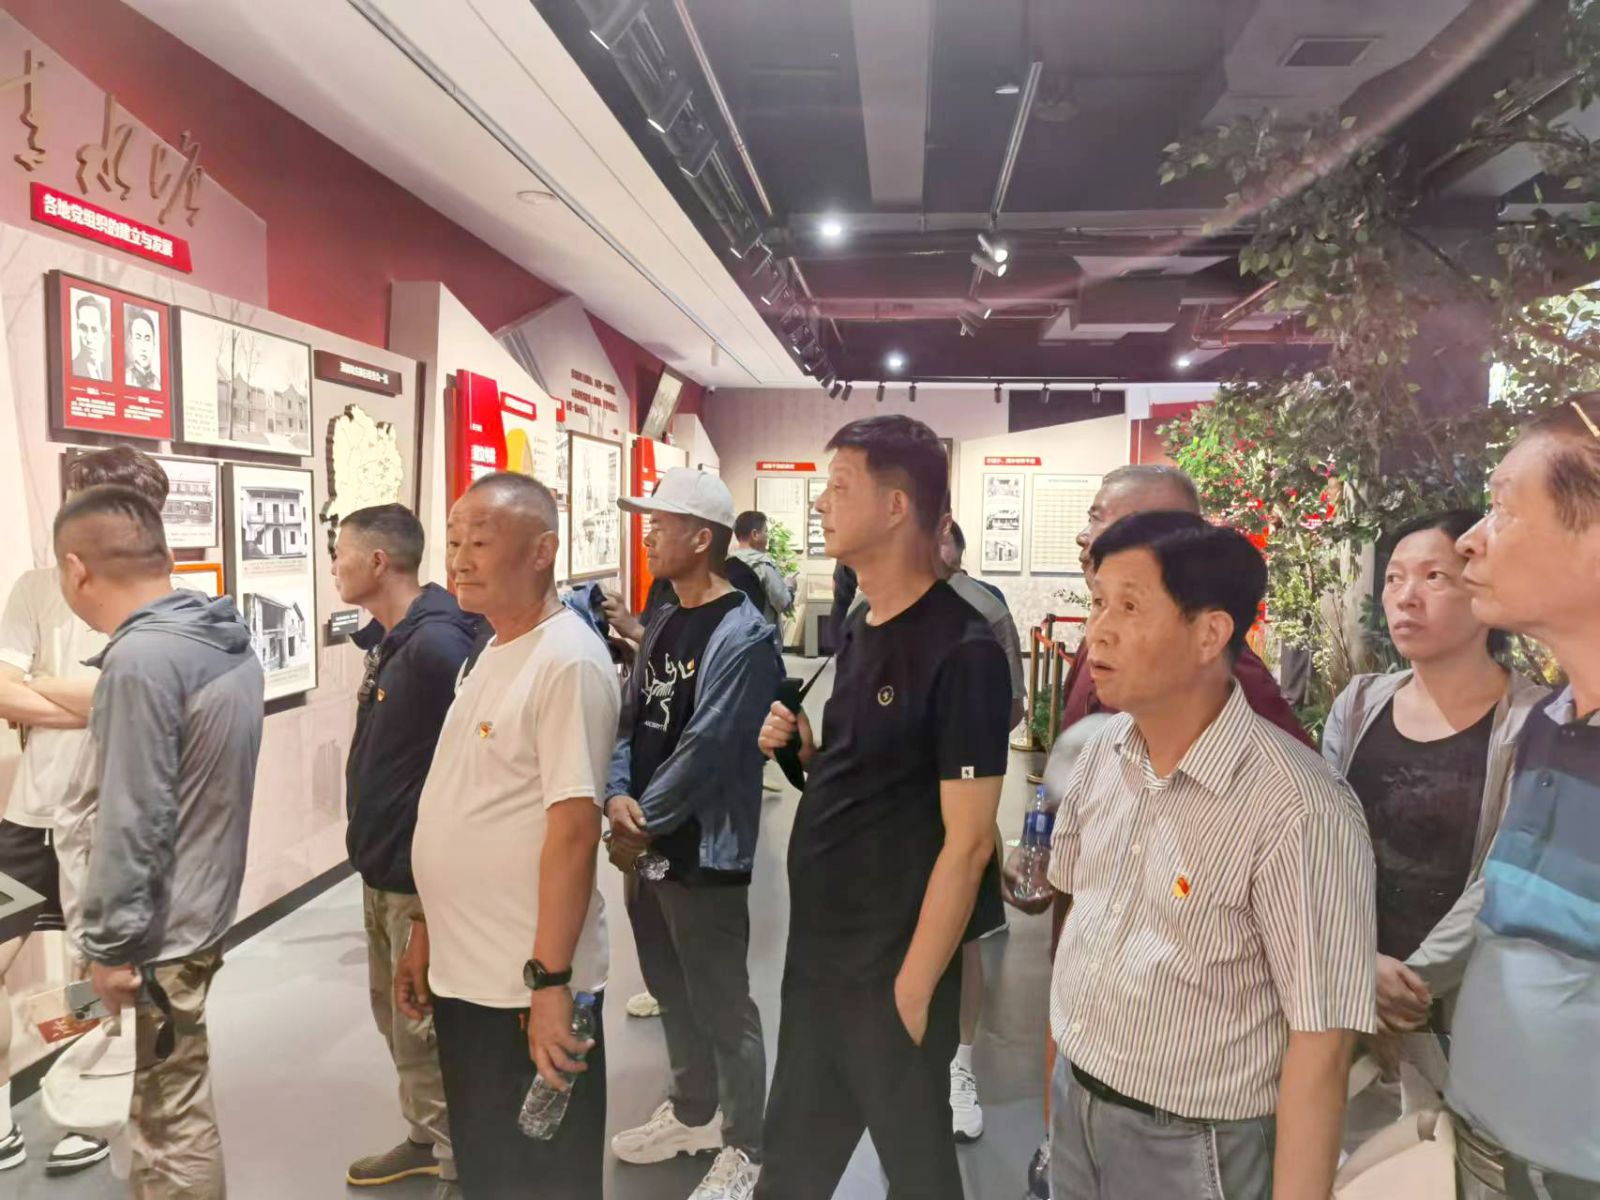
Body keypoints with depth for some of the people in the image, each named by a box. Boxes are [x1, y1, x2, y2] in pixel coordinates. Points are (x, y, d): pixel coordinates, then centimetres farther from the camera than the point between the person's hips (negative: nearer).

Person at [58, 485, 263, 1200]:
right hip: (205, 901, 9)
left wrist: (110, 945, -14)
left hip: (163, 926, -9)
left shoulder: (141, 658, -23)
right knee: (169, 1095, 24)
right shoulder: (228, 640, 5)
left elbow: (132, 821, -23)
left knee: (172, 1113, 6)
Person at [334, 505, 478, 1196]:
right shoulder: (389, 640, 7)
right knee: (395, 1012, 21)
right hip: (382, 867, 10)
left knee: (427, 1027, 3)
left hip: (422, 874, -10)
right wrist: (371, 843, 13)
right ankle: (426, 1138, 38)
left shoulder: (435, 644, -24)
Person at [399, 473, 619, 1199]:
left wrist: (550, 981, -23)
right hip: (464, 971, 9)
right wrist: (425, 932, 17)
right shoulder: (493, 654, 10)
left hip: (528, 985, -9)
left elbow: (574, 828, -22)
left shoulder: (568, 661, -18)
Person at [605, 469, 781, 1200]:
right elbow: (630, 720, 9)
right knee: (671, 992, 22)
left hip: (703, 852, -8)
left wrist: (642, 826, -14)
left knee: (721, 1005, 6)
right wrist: (617, 797, -9)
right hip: (645, 846, 9)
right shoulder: (662, 623, 9)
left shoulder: (743, 637, -18)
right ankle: (692, 1112, 43)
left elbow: (703, 751, -22)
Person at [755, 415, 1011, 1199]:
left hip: (890, 972, -7)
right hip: (816, 955, 7)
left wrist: (912, 986, -17)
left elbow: (968, 840, -19)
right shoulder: (858, 627, 5)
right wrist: (804, 750, -2)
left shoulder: (962, 651, -19)